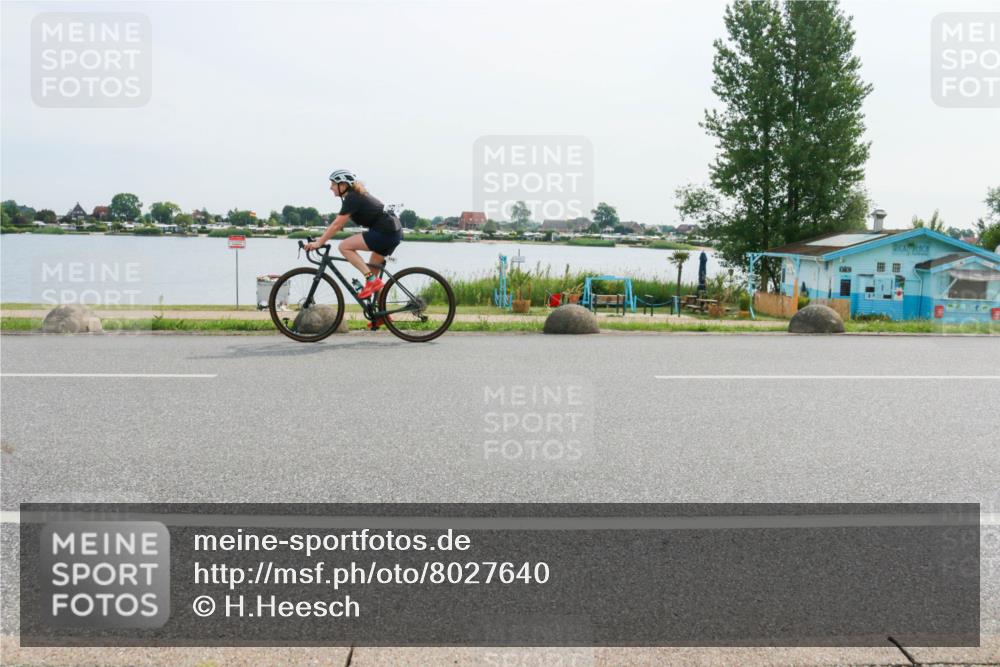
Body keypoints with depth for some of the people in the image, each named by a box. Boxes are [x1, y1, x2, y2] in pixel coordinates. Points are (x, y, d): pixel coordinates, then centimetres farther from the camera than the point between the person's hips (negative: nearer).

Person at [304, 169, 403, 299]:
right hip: (393, 233, 10)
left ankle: (372, 280, -13)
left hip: (385, 233, -10)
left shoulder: (352, 199, -10)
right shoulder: (356, 196, 19)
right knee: (371, 269, 19)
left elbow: (337, 225, -13)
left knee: (344, 247, -10)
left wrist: (319, 243, -11)